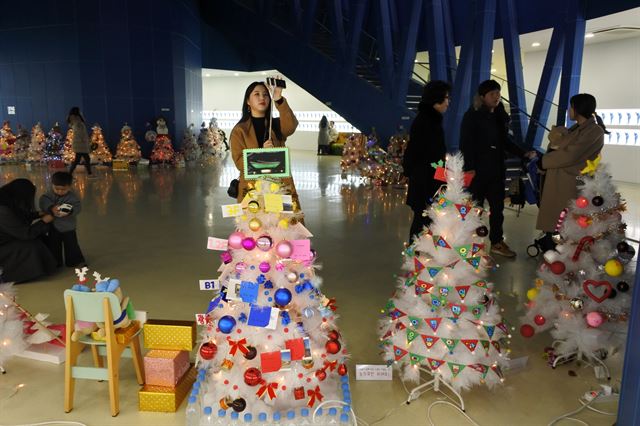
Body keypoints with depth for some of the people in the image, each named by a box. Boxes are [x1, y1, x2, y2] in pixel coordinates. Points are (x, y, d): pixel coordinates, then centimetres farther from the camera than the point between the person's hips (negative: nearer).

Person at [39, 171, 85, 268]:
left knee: (71, 245, 8)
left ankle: (75, 261, 25)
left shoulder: (72, 197, -14)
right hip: (53, 226, 3)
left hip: (68, 227, -3)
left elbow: (77, 207, -22)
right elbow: (43, 201, -21)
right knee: (53, 245, 15)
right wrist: (51, 208, -39)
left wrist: (70, 211, -43)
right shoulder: (49, 195, -7)